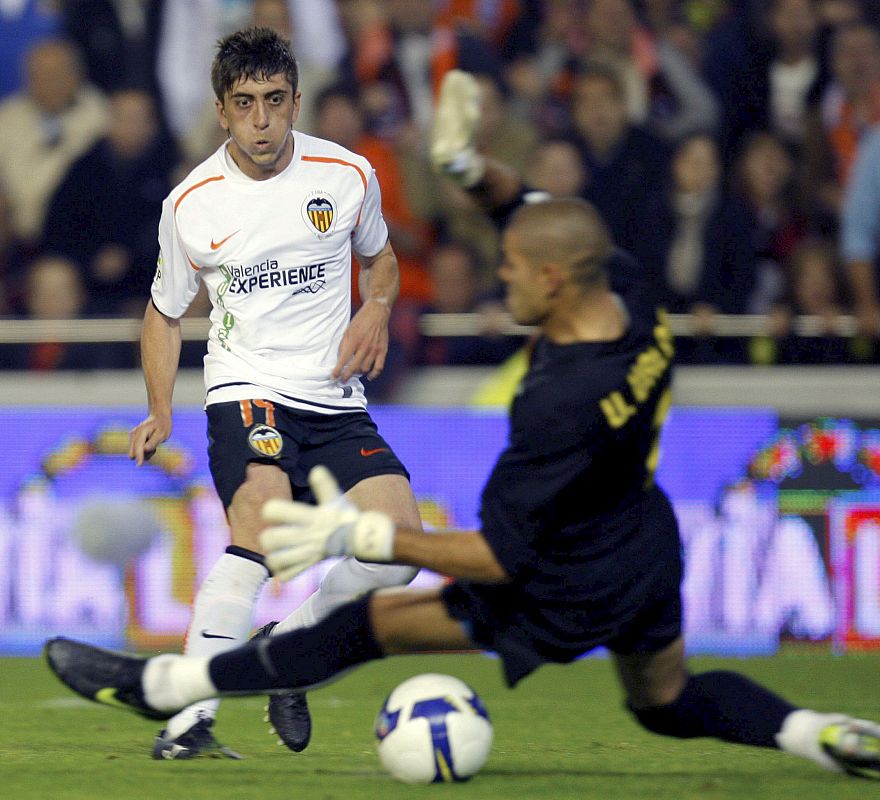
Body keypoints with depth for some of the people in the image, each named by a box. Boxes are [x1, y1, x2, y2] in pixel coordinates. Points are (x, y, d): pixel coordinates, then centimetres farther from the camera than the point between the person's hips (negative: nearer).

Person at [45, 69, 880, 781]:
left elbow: (501, 556, -29)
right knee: (668, 701, 31)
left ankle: (159, 683, 13)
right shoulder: (632, 300, -14)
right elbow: (544, 221, 7)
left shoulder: (561, 407, -37)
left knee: (371, 624, 4)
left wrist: (361, 536, -28)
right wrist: (473, 169, -6)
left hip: (569, 598, -7)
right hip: (651, 555, 7)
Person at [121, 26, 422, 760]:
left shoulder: (348, 176, 1)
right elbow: (165, 312, 13)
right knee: (262, 523, -30)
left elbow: (380, 259, 21)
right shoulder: (192, 204, -1)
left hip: (335, 398, 3)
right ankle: (188, 720, -32)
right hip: (246, 391, -3)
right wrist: (160, 411, 0)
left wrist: (377, 312, -1)